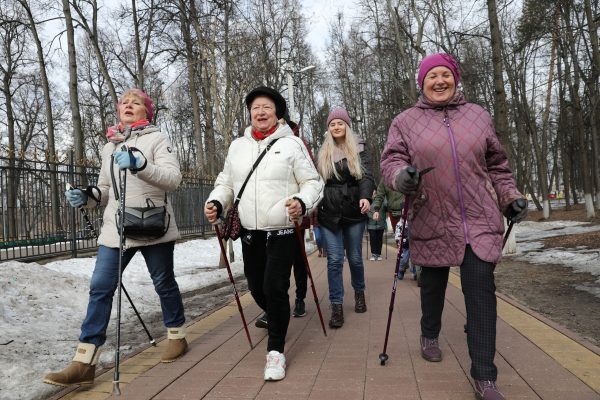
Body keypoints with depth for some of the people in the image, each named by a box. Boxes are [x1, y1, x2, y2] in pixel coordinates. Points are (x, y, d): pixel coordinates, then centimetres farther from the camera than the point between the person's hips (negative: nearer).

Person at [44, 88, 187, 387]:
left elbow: (173, 178, -15)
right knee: (100, 288, -3)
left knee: (164, 283, 8)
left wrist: (139, 164, -29)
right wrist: (86, 196, -1)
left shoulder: (157, 138, -1)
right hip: (115, 228, 5)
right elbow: (106, 189, 20)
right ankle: (84, 363, 1)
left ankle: (177, 337, 30)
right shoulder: (109, 146, 16)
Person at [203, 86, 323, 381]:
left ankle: (275, 350, 6)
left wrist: (302, 202, -25)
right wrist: (216, 202, -5)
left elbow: (313, 182, -5)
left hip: (283, 231, -5)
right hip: (250, 232, 5)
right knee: (256, 288, 15)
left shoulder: (292, 144, -3)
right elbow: (226, 183, 15)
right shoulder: (237, 146, 10)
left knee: (275, 287, -11)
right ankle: (275, 318, 47)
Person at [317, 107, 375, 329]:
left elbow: (366, 176, -6)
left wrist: (365, 197, -25)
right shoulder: (323, 153, 12)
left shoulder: (359, 149, 6)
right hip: (329, 213, 1)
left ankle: (359, 293, 35)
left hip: (354, 211, -1)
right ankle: (336, 306, 3)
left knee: (355, 257, 9)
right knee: (334, 259, -3)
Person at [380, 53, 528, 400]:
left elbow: (497, 164, 16)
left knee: (481, 290, -6)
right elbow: (391, 159, -5)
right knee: (433, 285, 15)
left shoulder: (479, 116, 12)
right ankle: (430, 336, 43)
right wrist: (401, 176, -27)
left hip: (480, 220, 1)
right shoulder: (406, 121, 4)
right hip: (432, 223, -1)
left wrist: (510, 197, 7)